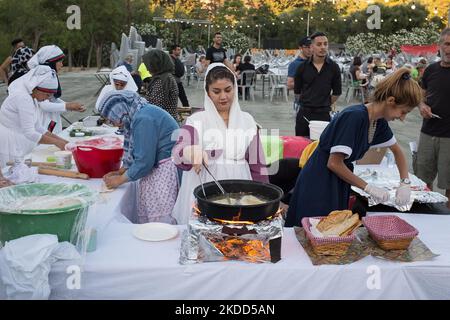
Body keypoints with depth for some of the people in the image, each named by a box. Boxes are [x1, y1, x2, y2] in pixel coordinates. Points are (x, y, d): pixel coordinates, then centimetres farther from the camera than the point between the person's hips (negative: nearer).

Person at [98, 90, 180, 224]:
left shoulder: (143, 119, -20)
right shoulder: (138, 116, 10)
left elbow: (144, 161, -20)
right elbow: (134, 153, 21)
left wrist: (120, 179, -7)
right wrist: (120, 172, 11)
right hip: (156, 167, 10)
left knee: (161, 221, -6)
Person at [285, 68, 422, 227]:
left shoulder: (379, 121, 2)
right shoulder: (355, 117, -24)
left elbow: (397, 151, 18)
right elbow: (334, 163, -24)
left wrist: (405, 183, 4)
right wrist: (369, 188, -17)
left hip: (339, 183, 8)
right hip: (318, 184, -8)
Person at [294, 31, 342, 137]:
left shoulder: (333, 67, 0)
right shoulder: (303, 67, 0)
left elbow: (337, 92, 8)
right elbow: (297, 91, 9)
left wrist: (326, 104, 10)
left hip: (323, 114, -1)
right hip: (304, 113, 1)